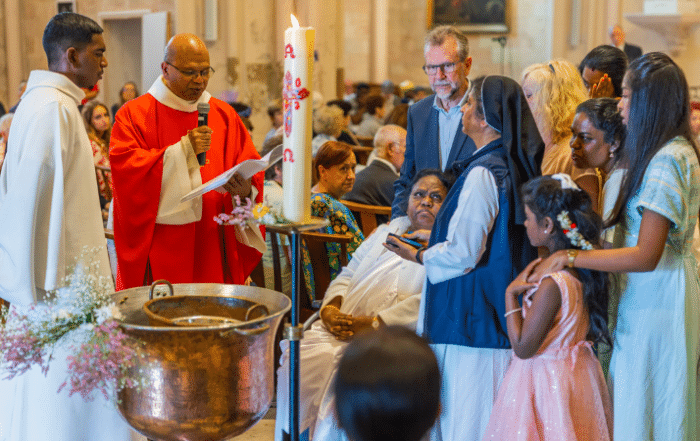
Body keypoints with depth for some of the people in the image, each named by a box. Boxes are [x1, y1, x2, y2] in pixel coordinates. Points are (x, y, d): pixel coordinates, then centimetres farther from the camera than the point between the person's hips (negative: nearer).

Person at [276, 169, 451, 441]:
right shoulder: (386, 232, 26)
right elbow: (348, 274, 22)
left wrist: (374, 324, -18)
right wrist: (331, 308, -1)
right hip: (343, 327, 6)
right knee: (301, 360, -19)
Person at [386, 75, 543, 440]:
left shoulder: (482, 173, -18)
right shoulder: (514, 166, 9)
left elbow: (462, 253, -20)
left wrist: (418, 256, -2)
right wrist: (436, 236, 20)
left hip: (472, 318, -9)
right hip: (499, 314, 9)